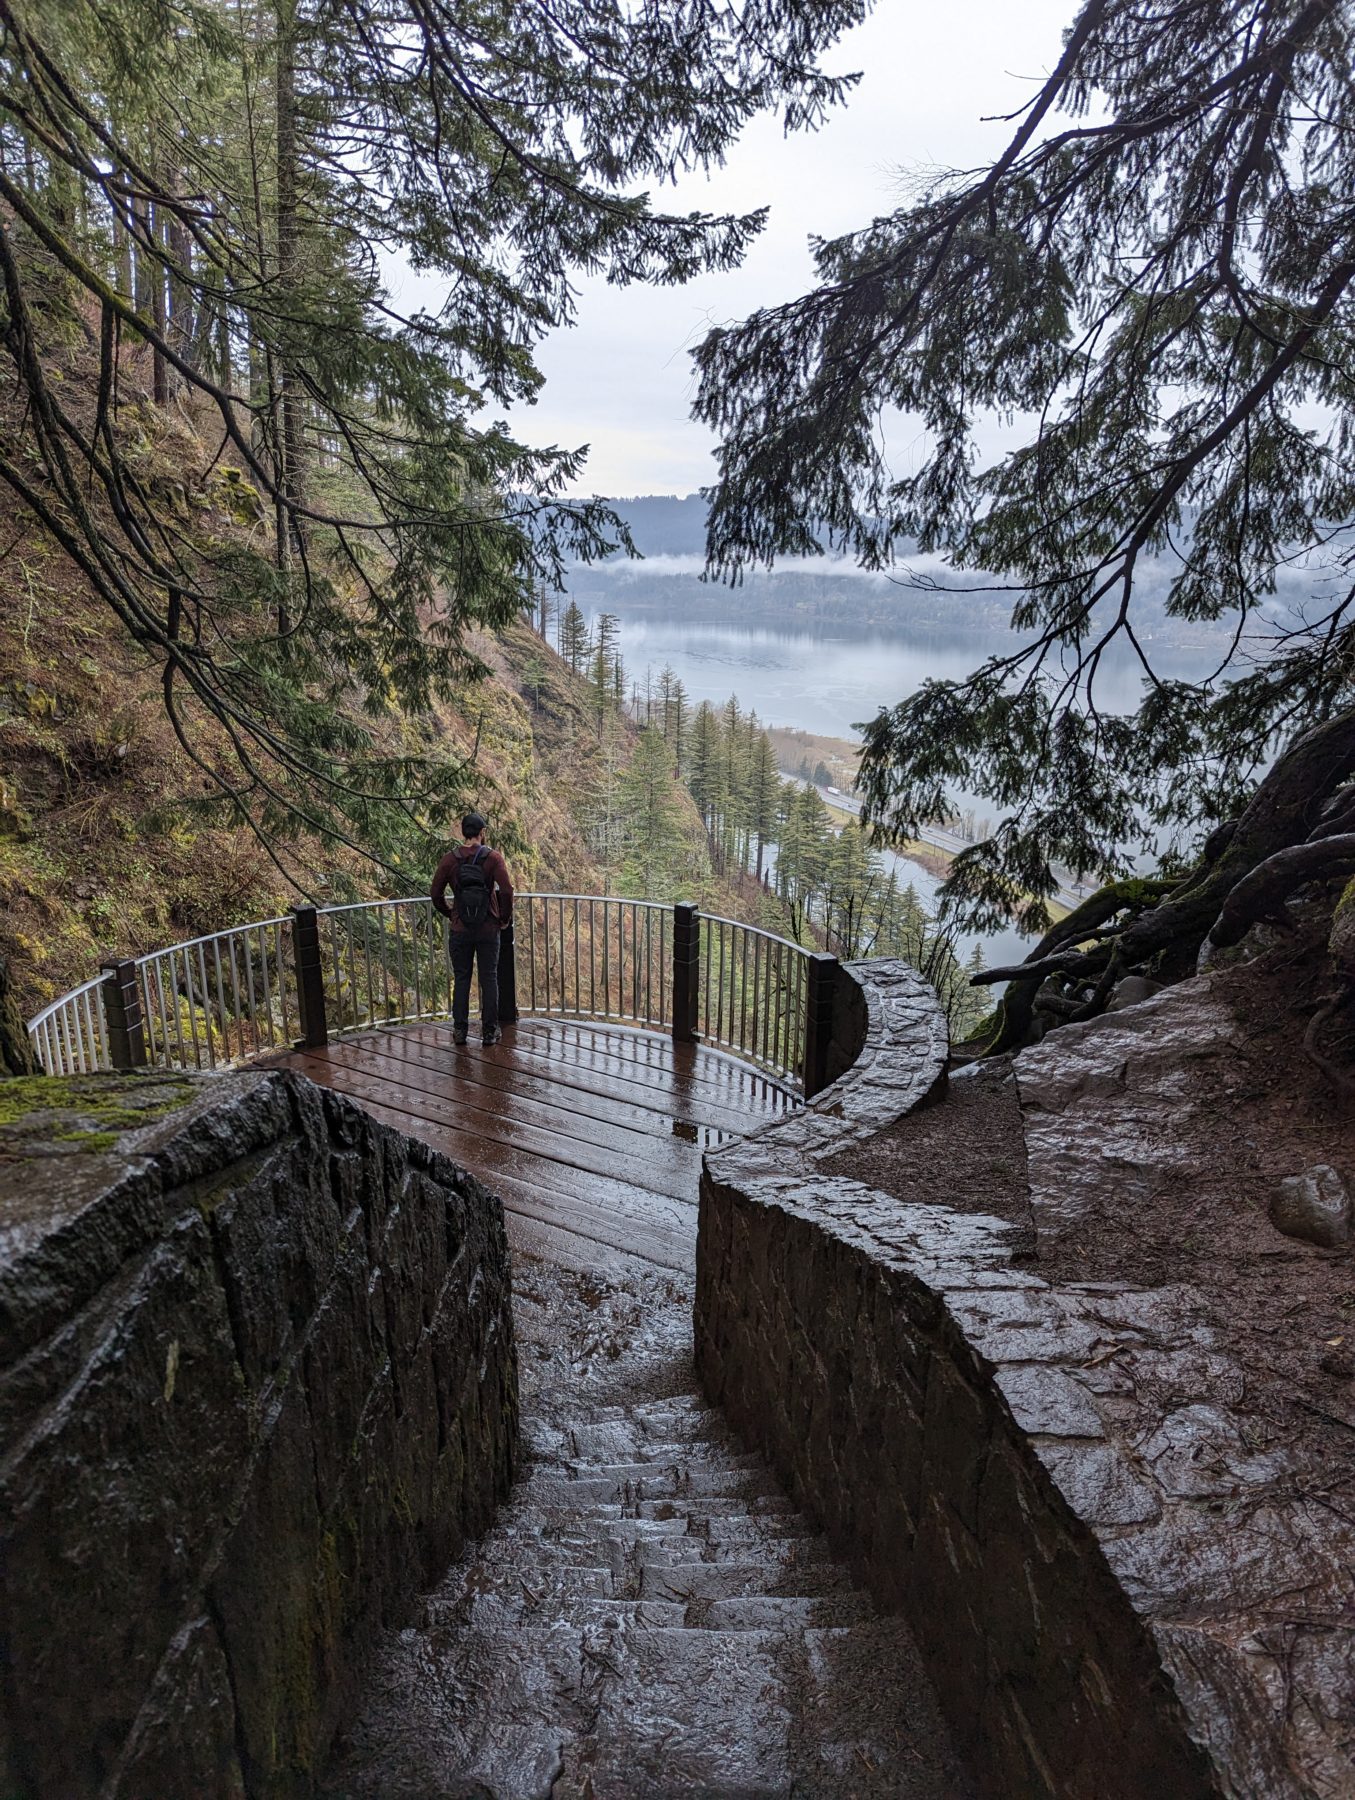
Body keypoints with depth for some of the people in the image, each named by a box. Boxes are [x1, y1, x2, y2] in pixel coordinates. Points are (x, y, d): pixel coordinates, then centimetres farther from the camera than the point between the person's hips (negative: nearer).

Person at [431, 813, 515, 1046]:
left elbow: (436, 893, 0)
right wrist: (504, 918, -1)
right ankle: (490, 1031, 9)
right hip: (489, 929, -1)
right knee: (489, 979, 6)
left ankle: (460, 1030, 12)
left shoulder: (450, 859, -1)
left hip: (460, 930, 1)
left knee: (461, 979, 10)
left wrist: (449, 915, 15)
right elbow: (506, 891, -16)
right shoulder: (493, 858, -7)